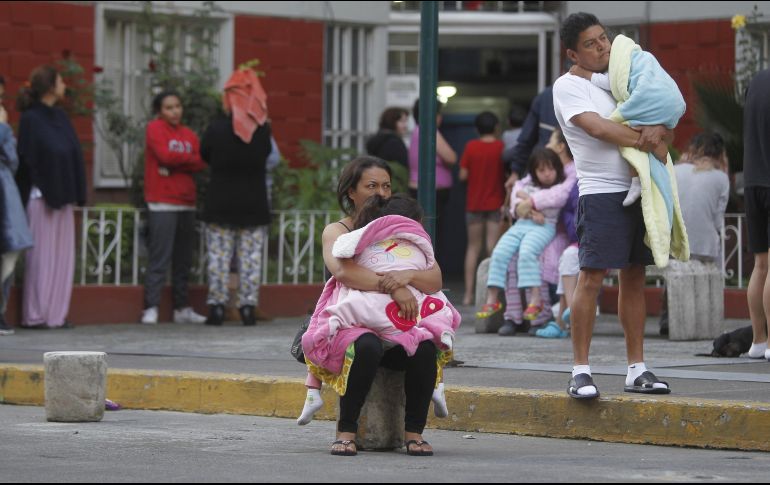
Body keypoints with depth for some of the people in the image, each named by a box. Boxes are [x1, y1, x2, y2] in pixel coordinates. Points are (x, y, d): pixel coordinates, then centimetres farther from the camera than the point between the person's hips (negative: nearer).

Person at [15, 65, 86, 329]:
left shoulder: (60, 116, 13)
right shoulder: (30, 119, -7)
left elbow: (73, 153, 12)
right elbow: (27, 159, -11)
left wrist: (75, 193, 4)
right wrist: (35, 193, -16)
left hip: (62, 196, 7)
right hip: (41, 196, -7)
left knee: (62, 256, 6)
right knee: (42, 255, -4)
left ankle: (57, 313, 10)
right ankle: (36, 314, 1)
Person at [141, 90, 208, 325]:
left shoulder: (189, 135, 16)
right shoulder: (155, 128, 1)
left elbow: (201, 164, 2)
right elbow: (165, 155, -14)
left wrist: (175, 162, -11)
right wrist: (188, 158, -1)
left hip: (186, 204, 6)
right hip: (162, 204, -6)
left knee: (184, 260, 8)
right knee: (160, 258, -10)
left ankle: (182, 308, 14)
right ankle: (151, 308, -10)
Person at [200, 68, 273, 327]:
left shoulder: (216, 129, -8)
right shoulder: (263, 130, -4)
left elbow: (204, 155, 5)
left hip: (220, 206, -1)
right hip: (254, 206, 1)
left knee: (219, 256, 4)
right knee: (251, 257, 5)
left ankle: (217, 307, 1)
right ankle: (248, 307, 3)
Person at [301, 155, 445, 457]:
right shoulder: (337, 231, 3)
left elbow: (435, 281, 0)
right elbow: (342, 270, -21)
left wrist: (407, 276, -23)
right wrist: (392, 287, -29)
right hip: (346, 325, -3)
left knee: (425, 348, -30)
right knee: (367, 347, -38)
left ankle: (414, 432, -16)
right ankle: (346, 431, -24)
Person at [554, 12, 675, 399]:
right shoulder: (568, 86, -2)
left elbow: (665, 129, 15)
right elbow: (597, 128, -16)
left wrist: (659, 130, -9)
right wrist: (645, 142, -9)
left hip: (638, 191, 7)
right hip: (601, 193, -7)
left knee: (634, 278, 8)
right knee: (591, 278, -11)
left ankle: (637, 370, 13)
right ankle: (580, 371, -7)